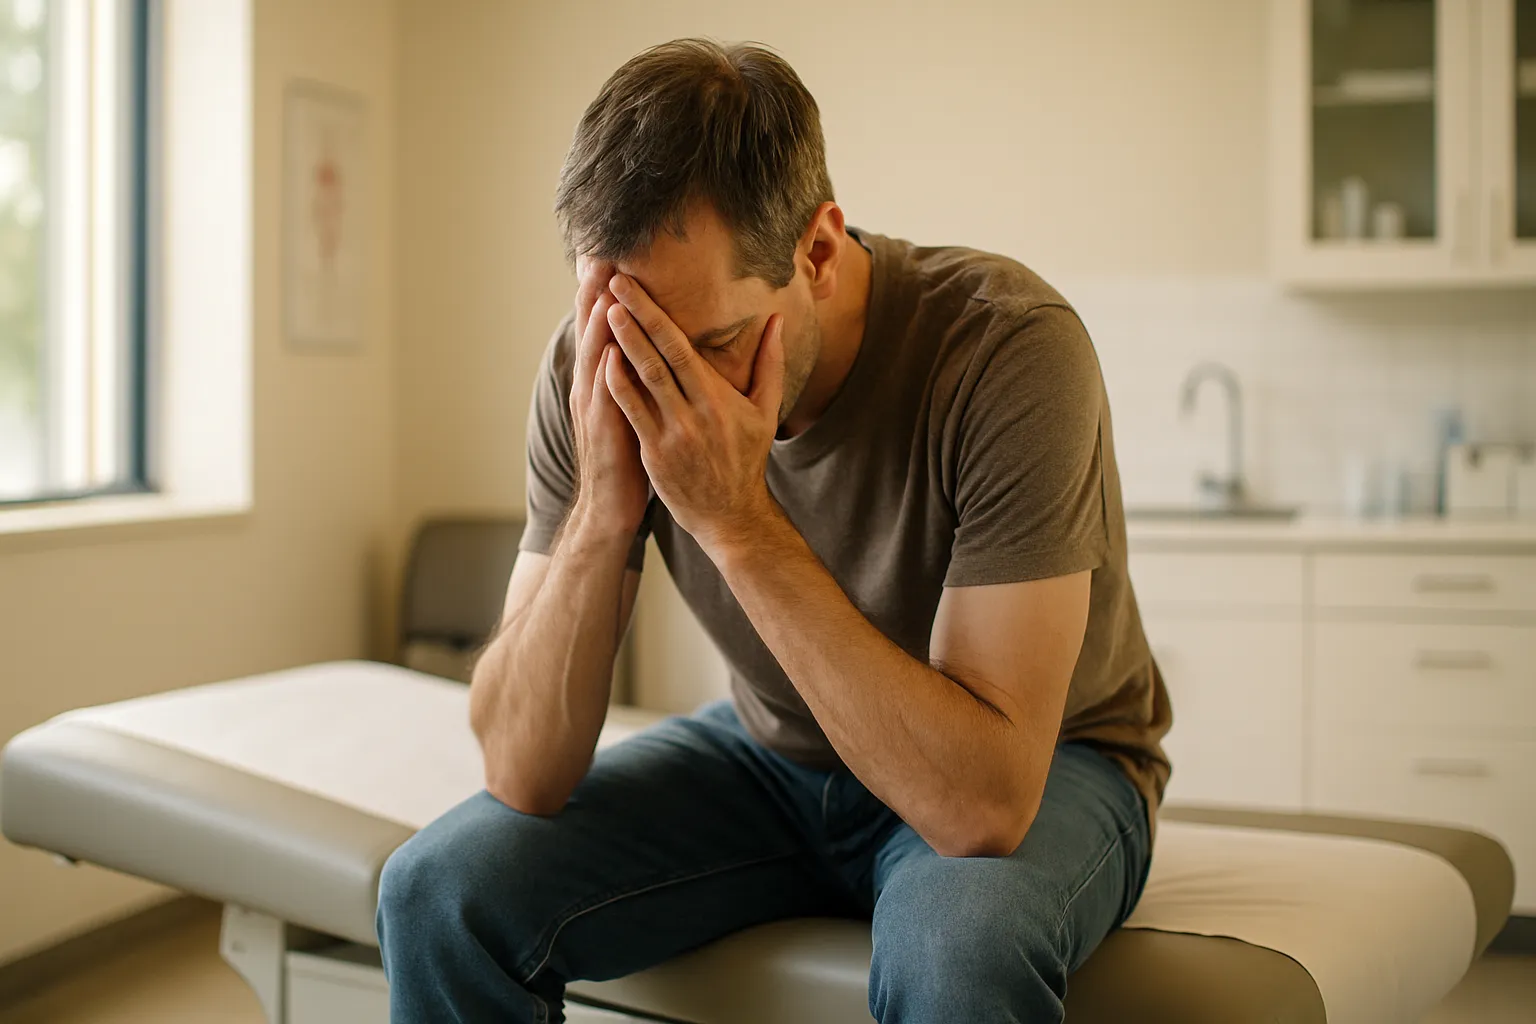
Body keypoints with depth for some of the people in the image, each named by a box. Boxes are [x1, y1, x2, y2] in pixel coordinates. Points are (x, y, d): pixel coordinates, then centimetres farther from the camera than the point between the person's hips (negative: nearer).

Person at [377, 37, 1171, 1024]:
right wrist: (604, 508, -33)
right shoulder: (601, 372, -17)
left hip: (1043, 768, -3)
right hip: (778, 754, 3)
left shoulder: (1009, 350, -30)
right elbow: (522, 775, -18)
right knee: (440, 890, -16)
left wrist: (737, 518, -39)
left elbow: (984, 802, -35)